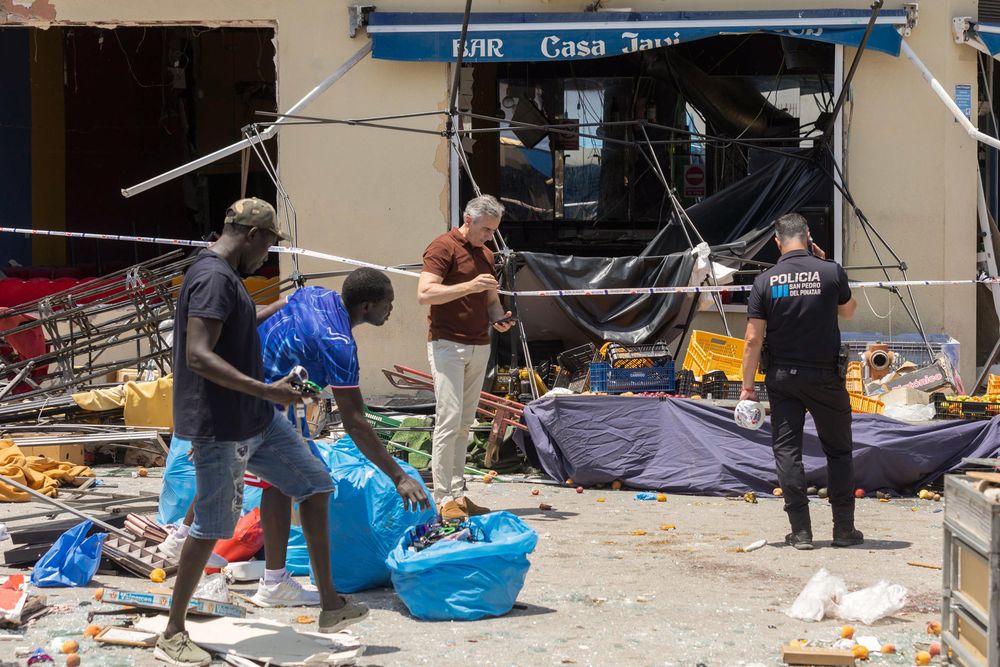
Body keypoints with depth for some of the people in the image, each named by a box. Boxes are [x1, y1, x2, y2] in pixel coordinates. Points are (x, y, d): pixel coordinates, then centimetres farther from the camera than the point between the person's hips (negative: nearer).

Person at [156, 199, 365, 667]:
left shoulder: (225, 276, 12)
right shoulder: (213, 278, -20)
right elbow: (198, 356, -29)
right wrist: (267, 391, -30)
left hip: (255, 418, 10)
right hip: (220, 427, -10)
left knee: (314, 485, 12)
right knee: (212, 527, -2)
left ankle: (330, 605, 17)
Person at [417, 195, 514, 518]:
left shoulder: (485, 254, 19)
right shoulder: (443, 247, -7)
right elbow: (425, 293, -17)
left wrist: (499, 317, 3)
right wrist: (469, 286, -24)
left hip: (479, 345, 8)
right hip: (448, 344, -8)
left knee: (465, 422, 7)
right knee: (449, 419, -12)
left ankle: (458, 494, 10)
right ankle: (443, 498, -10)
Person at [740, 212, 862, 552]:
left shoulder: (765, 281, -6)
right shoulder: (831, 272, -7)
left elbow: (753, 339, -6)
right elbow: (848, 310, 13)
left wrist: (748, 385, 1)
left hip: (783, 377, 0)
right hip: (825, 376, 0)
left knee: (786, 450, 6)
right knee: (838, 450, 11)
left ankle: (801, 531, 3)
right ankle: (844, 529, 13)